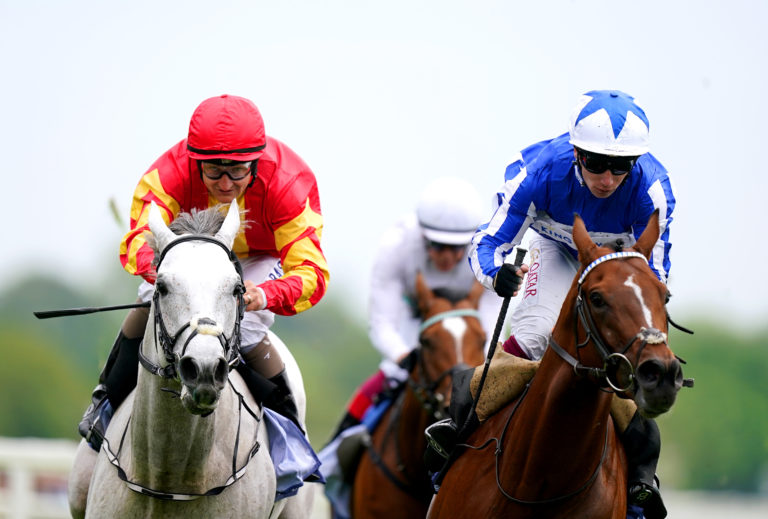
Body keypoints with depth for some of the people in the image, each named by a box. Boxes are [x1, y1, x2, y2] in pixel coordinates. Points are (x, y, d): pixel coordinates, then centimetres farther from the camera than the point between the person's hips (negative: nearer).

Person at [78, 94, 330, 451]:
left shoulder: (289, 183, -37)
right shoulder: (169, 173, -35)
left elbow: (312, 273, -41)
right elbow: (138, 238, -46)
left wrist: (264, 296, -62)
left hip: (259, 258, -1)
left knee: (245, 333, -26)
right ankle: (108, 401, 0)